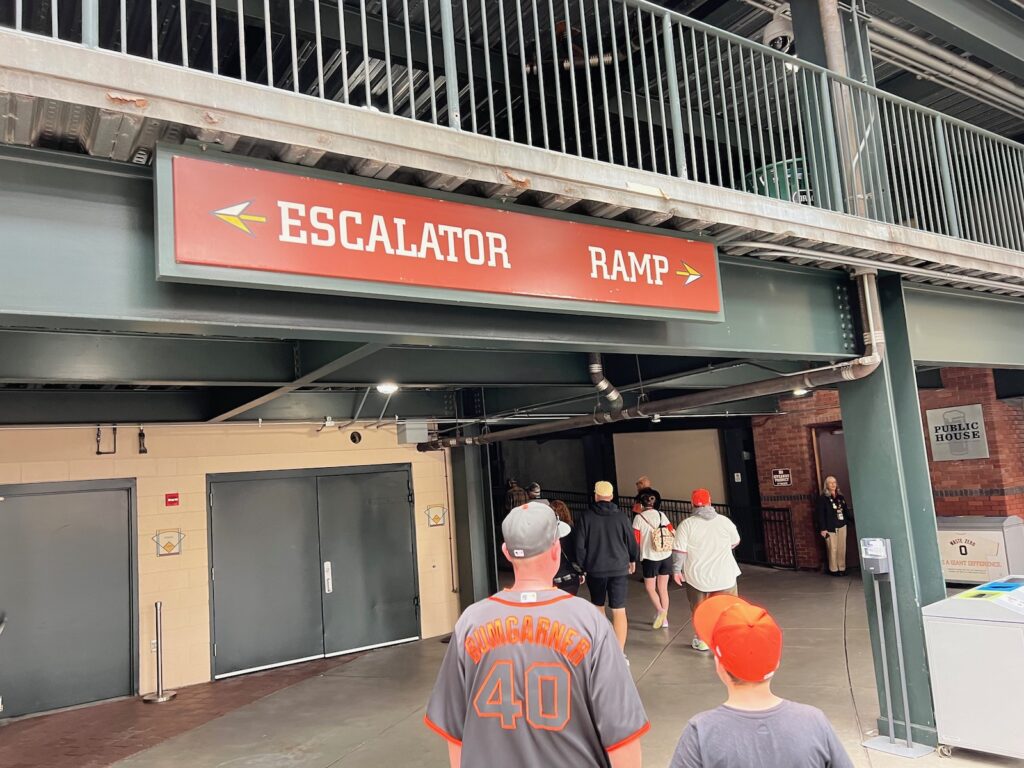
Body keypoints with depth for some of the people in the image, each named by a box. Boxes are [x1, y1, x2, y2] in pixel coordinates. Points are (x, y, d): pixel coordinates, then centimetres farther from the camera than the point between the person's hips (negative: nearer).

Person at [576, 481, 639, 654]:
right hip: (619, 569, -1)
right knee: (619, 611, -1)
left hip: (595, 569, 1)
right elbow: (631, 541, 4)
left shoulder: (587, 517, -5)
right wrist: (633, 559, 22)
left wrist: (582, 567, 5)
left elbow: (580, 545, -5)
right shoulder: (620, 516, -4)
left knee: (597, 607, 20)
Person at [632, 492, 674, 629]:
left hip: (650, 557, -4)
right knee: (663, 588, 13)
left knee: (650, 587, 12)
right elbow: (673, 533, 4)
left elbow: (635, 540, -9)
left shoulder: (639, 517, -9)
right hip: (666, 556, 4)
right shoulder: (661, 515, 3)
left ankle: (660, 610, -10)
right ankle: (664, 619, 16)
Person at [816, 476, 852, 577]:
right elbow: (820, 514, -9)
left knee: (842, 549, 8)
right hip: (830, 528, -5)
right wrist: (822, 529, -13)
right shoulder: (822, 498, -7)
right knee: (833, 549, 0)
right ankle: (834, 569, 11)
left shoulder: (840, 497, 9)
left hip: (842, 526, 5)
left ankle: (842, 568, 19)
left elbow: (846, 511, 12)